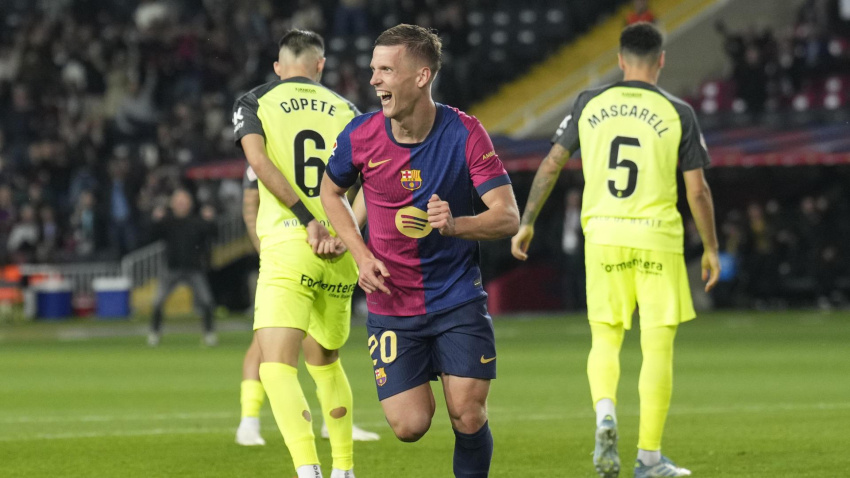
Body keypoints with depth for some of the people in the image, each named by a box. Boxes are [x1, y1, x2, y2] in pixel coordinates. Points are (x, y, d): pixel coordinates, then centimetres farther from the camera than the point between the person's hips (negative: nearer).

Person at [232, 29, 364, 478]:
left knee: (277, 368, -11)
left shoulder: (254, 103, 6)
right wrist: (345, 234, -8)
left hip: (287, 250, -4)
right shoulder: (346, 111, 14)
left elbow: (259, 160, -11)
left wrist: (309, 220, -13)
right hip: (339, 256, 4)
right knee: (325, 362, 23)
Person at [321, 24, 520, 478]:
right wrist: (362, 255, -1)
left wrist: (454, 225, -33)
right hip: (391, 303, 1)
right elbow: (331, 191, 13)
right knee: (409, 426, -6)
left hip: (458, 299, -1)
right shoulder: (360, 135, -8)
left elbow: (508, 216, -14)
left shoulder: (464, 133, -13)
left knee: (468, 418, -12)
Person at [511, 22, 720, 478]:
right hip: (657, 237, -2)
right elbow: (697, 189, -1)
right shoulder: (677, 113, -2)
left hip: (603, 235, 2)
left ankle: (605, 412, -14)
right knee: (657, 346, 4)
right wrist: (711, 248, 9)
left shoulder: (590, 104, 4)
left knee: (605, 338, 15)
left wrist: (526, 223, 15)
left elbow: (551, 164, 6)